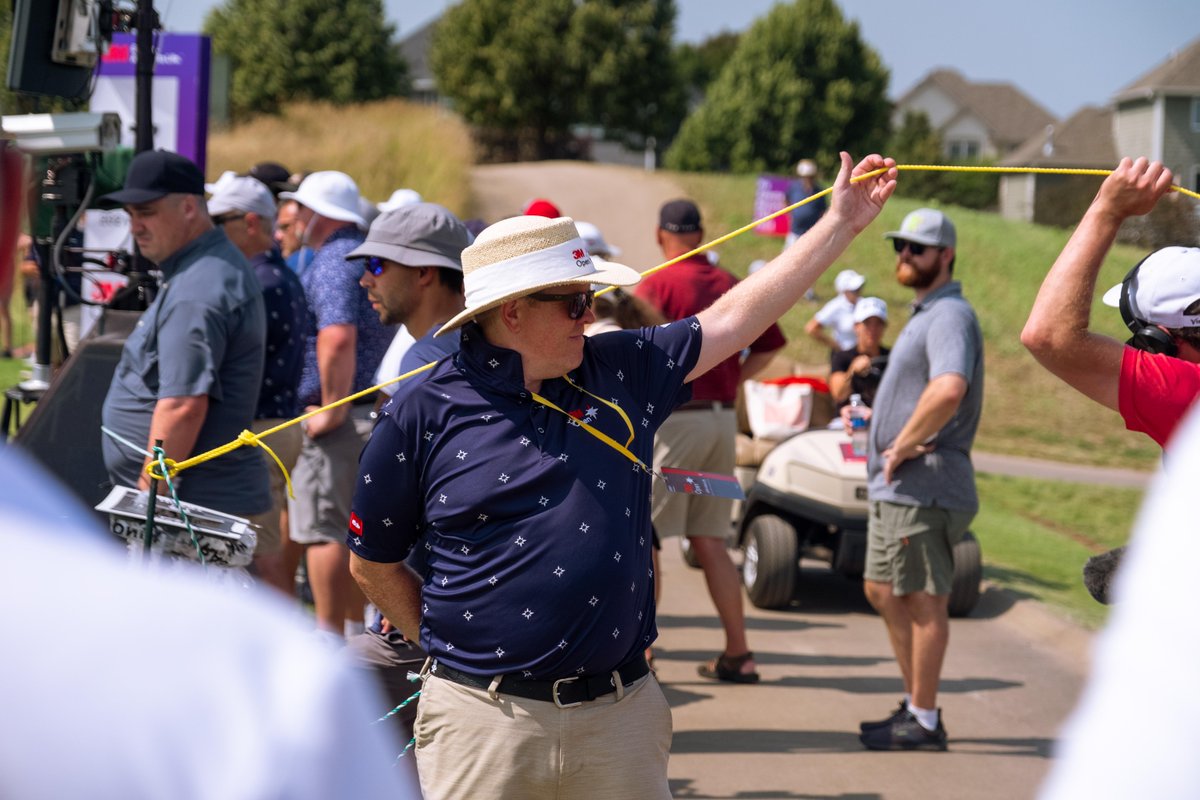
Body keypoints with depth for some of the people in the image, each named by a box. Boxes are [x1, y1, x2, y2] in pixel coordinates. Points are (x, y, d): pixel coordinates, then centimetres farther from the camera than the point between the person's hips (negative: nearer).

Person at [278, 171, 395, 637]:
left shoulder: (331, 262, -15)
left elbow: (337, 338, -30)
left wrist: (333, 410, -22)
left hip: (338, 419, -10)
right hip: (377, 411, 10)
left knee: (322, 528, -4)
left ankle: (329, 639, -2)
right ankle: (358, 629, 23)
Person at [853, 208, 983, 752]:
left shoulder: (950, 315, -16)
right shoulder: (924, 314, 18)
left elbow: (949, 389, -35)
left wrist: (905, 444, -23)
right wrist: (871, 416, 9)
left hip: (921, 487, -11)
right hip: (893, 486, 11)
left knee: (924, 602, -3)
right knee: (882, 591, 17)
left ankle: (925, 723, 4)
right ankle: (915, 703, 26)